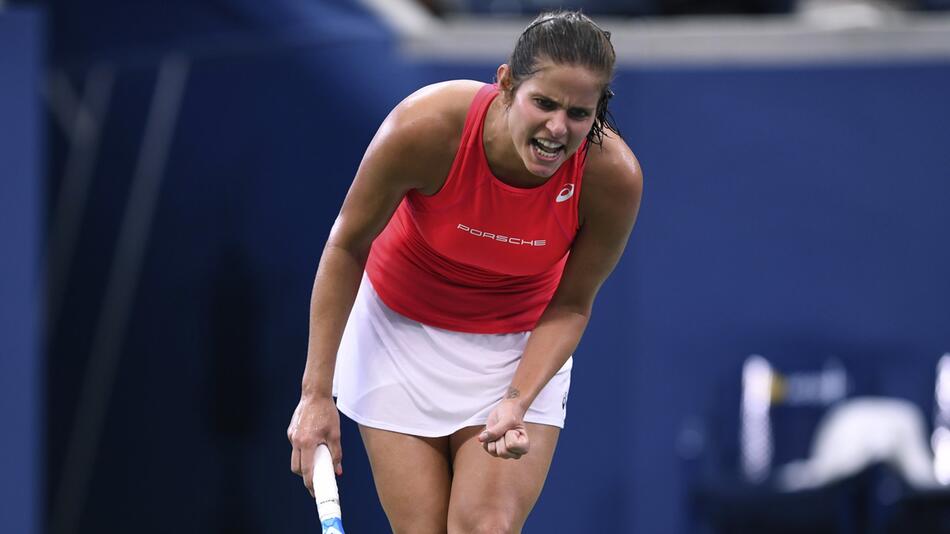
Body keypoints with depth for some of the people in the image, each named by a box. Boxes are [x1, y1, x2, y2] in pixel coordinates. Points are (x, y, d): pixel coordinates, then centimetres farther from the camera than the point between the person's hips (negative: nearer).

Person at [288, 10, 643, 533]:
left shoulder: (614, 176, -26)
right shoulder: (426, 127, -31)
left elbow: (570, 306, -9)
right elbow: (346, 247, -14)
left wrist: (518, 402, -25)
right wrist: (316, 393, -14)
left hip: (522, 350, 1)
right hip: (401, 329, -1)